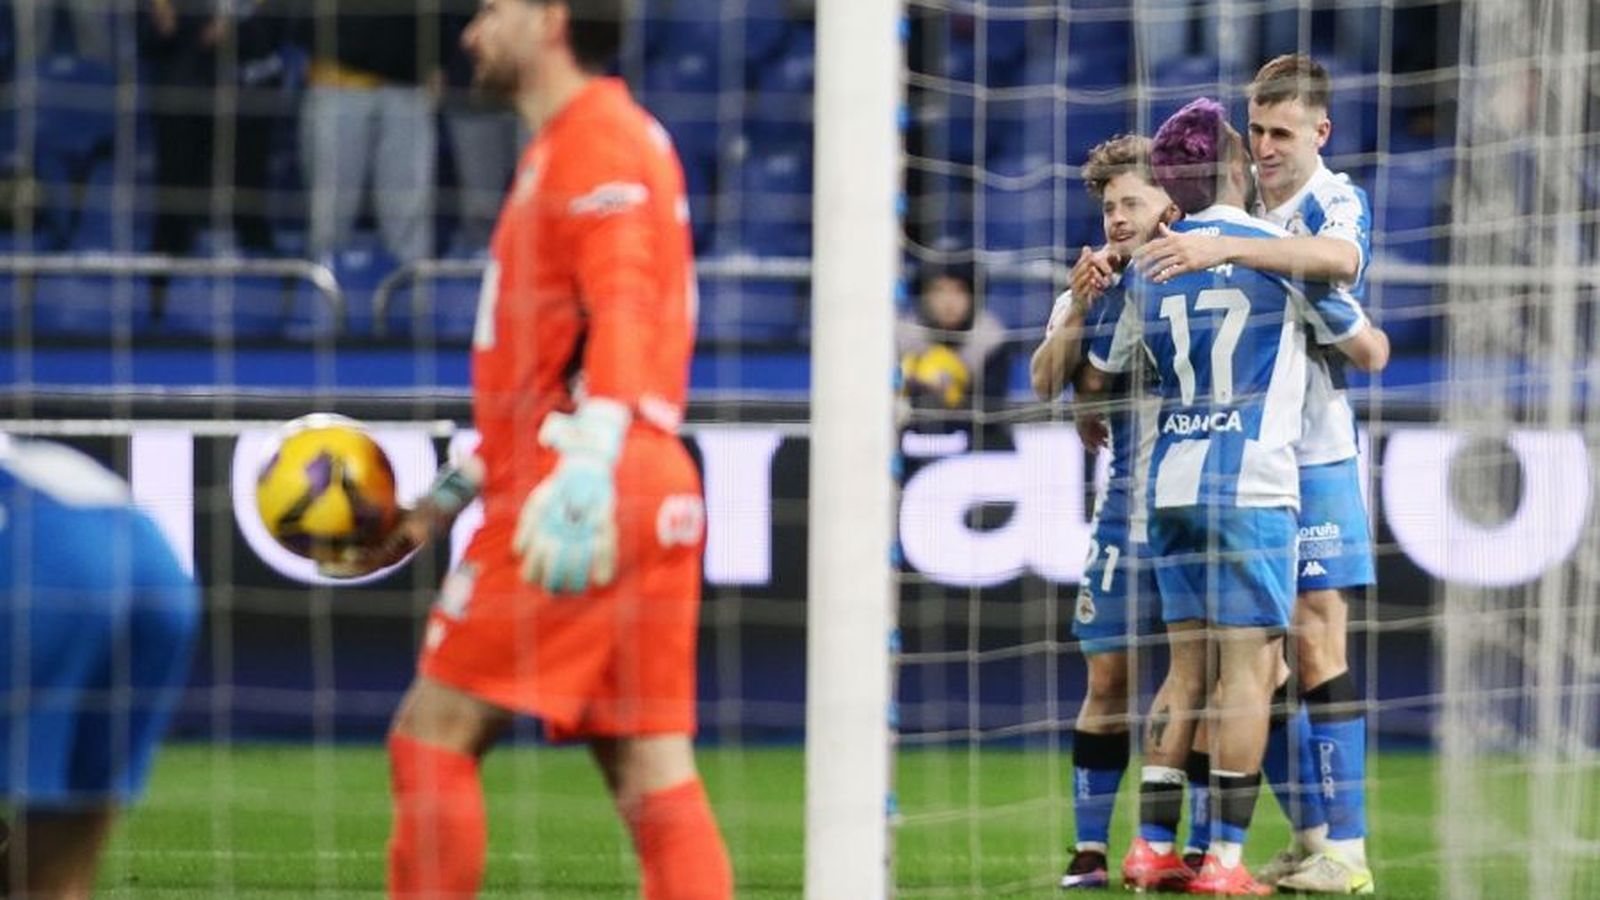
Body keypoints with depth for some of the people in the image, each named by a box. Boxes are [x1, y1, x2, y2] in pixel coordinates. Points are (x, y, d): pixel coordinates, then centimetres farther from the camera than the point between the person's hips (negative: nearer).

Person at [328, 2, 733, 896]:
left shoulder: (598, 138, -6)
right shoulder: (567, 148, 25)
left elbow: (621, 316, -20)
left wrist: (586, 473, -31)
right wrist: (456, 489, 31)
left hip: (588, 497, -9)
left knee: (434, 732, -4)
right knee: (654, 773, 1)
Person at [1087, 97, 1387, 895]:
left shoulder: (1149, 267, 8)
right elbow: (1369, 353, 7)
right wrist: (1372, 335, 30)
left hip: (1171, 487, 5)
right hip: (1252, 485, -5)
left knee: (1188, 666, 11)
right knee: (1250, 667, -4)